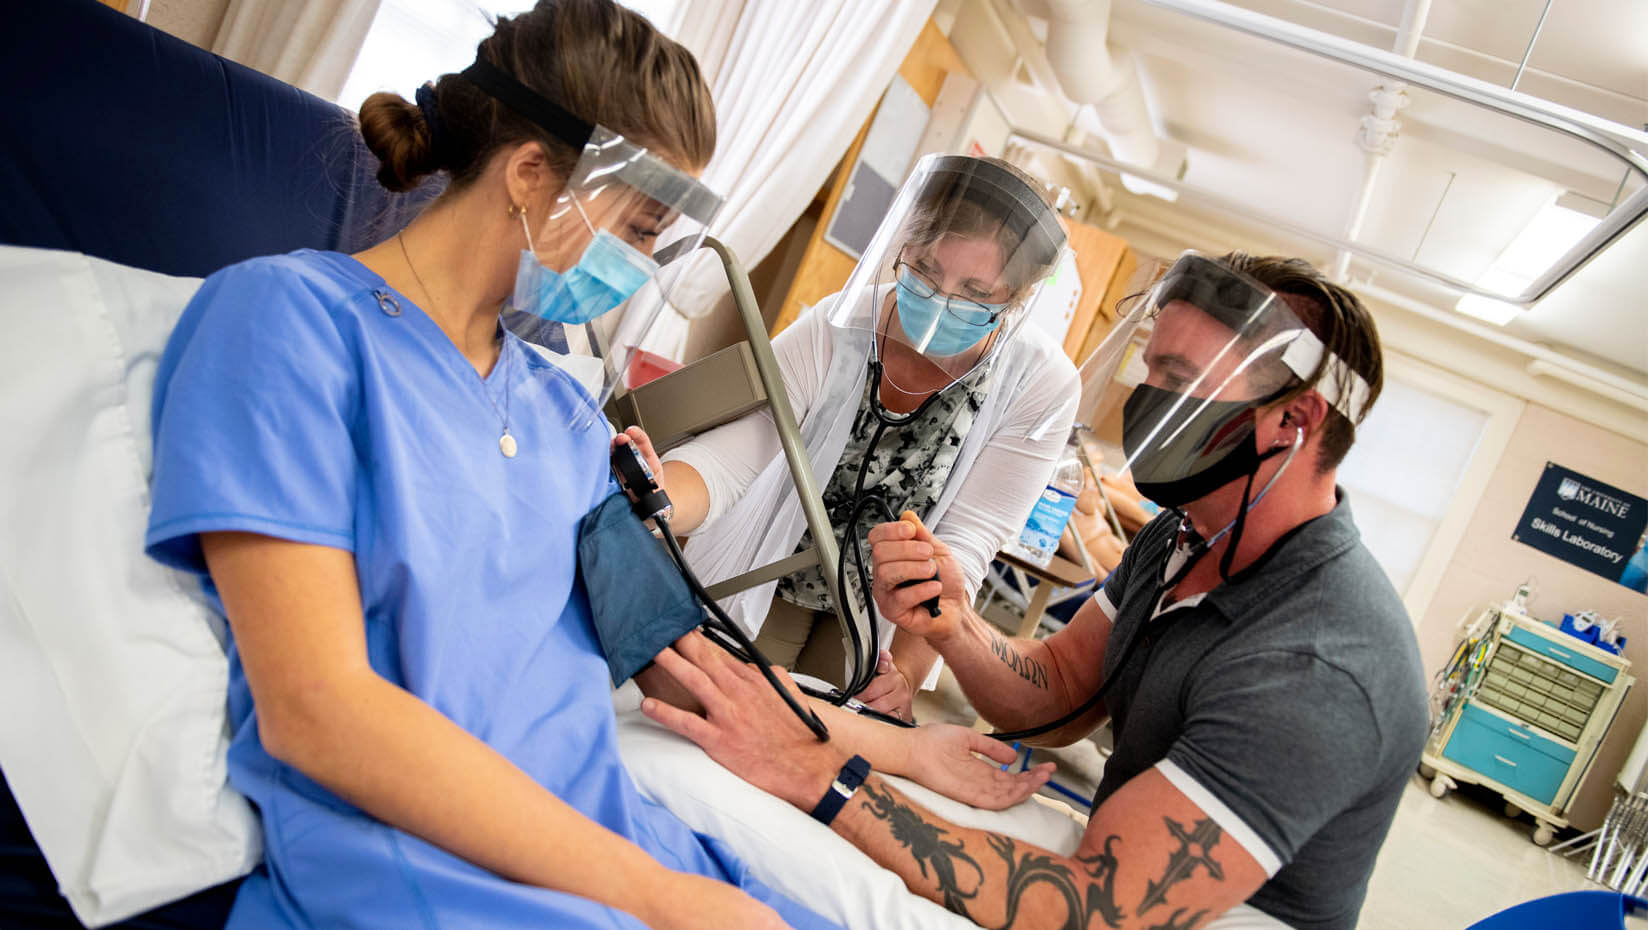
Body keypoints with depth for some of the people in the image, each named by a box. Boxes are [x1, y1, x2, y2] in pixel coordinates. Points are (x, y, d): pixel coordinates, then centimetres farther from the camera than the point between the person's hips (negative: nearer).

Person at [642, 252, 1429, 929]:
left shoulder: (1316, 668, -32)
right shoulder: (1186, 536, -2)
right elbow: (1059, 695, 2)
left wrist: (815, 771, -40)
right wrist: (952, 628, -20)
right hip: (1125, 860, 7)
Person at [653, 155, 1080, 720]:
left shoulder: (1042, 387, -20)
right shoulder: (832, 330, -22)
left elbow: (962, 546, -21)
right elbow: (725, 462, -30)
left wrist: (909, 670, -35)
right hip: (759, 588, 0)